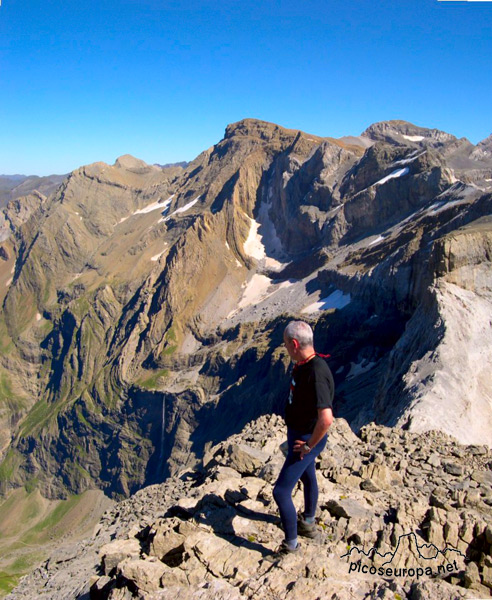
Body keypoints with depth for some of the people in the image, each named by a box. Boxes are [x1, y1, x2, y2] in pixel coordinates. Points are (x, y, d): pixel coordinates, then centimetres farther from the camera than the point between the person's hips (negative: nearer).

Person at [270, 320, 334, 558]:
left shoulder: (316, 373, -34)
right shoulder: (302, 365, -4)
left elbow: (326, 418, -41)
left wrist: (309, 446, -26)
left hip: (306, 440, -10)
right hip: (298, 433, 10)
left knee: (281, 491, -3)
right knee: (308, 478, 28)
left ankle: (290, 544, 16)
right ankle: (308, 524, 52)